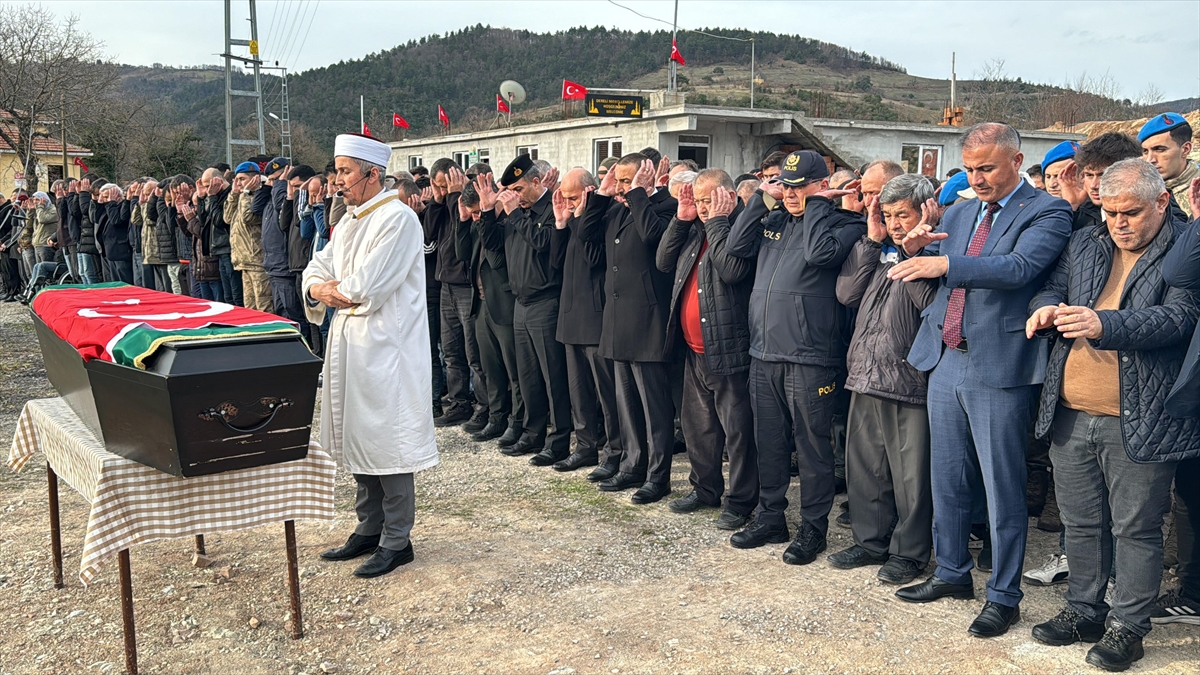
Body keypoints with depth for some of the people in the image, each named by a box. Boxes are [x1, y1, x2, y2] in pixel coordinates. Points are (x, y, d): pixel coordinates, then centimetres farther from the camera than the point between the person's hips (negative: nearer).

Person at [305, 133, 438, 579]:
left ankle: (396, 541, 7)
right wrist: (319, 289, -8)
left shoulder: (398, 219, -14)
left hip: (385, 345, -9)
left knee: (386, 443, -3)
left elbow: (366, 286, -21)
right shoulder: (350, 221, 15)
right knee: (357, 439, 15)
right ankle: (369, 529, 28)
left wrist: (336, 289, -2)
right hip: (349, 342, 9)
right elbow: (317, 270, 14)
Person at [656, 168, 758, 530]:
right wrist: (682, 219, 2)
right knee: (697, 424, 18)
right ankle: (705, 488, 33)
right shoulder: (695, 229, 13)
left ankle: (740, 501, 13)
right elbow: (664, 262, 11)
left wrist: (717, 221, -17)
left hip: (728, 350, -8)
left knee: (737, 430, 2)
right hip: (694, 350, 9)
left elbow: (732, 269, -26)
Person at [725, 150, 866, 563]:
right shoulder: (775, 220, 16)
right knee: (769, 443, 15)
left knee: (812, 447, 3)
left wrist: (816, 204, -9)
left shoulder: (844, 223, -3)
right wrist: (763, 198, 3)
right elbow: (737, 246, 5)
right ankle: (770, 518, 28)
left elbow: (819, 253, -22)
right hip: (764, 354, 7)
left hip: (810, 358, -6)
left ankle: (813, 529, 15)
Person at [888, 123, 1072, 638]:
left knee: (1003, 489, 3)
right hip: (945, 362, 7)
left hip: (998, 368, -7)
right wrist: (916, 250, -5)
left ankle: (1003, 596, 16)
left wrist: (944, 263, -32)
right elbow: (933, 277, 16)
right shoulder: (958, 213, 15)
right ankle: (952, 572, 33)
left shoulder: (1047, 212, -6)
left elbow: (1020, 267, -23)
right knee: (947, 480, 16)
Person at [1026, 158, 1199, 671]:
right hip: (1071, 415, 5)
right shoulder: (1083, 245, 12)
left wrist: (1105, 325, -32)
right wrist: (1047, 306, -6)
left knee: (1136, 528, 6)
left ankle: (1129, 626, 20)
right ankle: (1084, 610, 32)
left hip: (1139, 420, -5)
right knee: (1081, 523, 16)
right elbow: (1052, 286, 19)